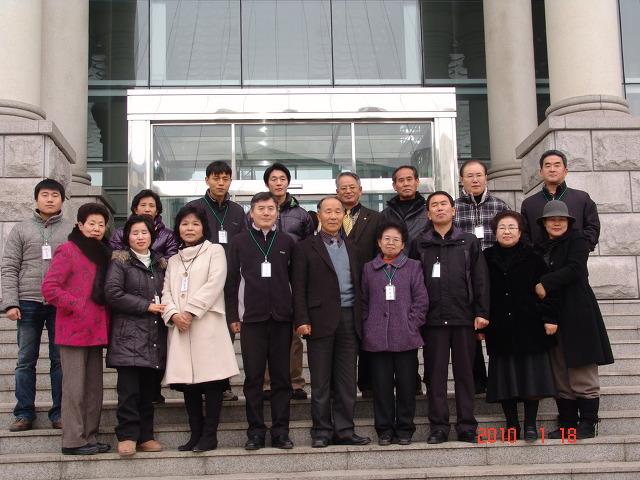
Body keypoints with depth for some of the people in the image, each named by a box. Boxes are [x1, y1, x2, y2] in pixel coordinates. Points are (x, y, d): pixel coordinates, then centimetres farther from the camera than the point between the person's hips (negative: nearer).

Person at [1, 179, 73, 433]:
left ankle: (59, 413, 10)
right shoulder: (21, 230, 10)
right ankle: (24, 414, 13)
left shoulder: (72, 230, 7)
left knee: (61, 360, 3)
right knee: (25, 361, 5)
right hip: (28, 303, 1)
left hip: (61, 304, -1)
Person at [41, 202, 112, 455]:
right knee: (75, 387, -4)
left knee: (94, 387, 9)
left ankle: (90, 437, 17)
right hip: (73, 330, -7)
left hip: (95, 330, 7)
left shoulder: (103, 254, 17)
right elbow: (49, 288, -13)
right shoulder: (68, 250, -5)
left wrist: (105, 320, 9)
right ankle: (73, 441, 2)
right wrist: (77, 307, -14)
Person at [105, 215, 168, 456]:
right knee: (129, 388, -9)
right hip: (129, 334, -5)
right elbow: (113, 293, -9)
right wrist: (146, 306, -9)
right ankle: (127, 436, -1)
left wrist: (166, 308, 2)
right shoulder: (120, 261, 3)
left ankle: (144, 436, 12)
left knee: (148, 388, 5)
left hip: (154, 335, 5)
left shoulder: (160, 263, 19)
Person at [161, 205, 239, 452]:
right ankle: (196, 434, 10)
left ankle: (209, 435, -2)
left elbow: (214, 284, -6)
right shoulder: (174, 259, 23)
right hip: (179, 328, 5)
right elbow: (166, 292, 14)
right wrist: (173, 314, -6)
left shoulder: (214, 251, 8)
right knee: (187, 381, 4)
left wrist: (190, 311, -12)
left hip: (207, 324, -5)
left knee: (211, 380, -7)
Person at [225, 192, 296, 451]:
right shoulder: (239, 242, 8)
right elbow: (232, 281, 6)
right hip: (251, 319, -1)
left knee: (282, 377, 3)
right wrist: (232, 316, 0)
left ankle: (281, 431, 9)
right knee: (253, 377, 2)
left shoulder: (287, 242, 10)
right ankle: (255, 432, 9)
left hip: (281, 318, 1)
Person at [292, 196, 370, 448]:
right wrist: (302, 320, -11)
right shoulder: (305, 248, 5)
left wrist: (361, 320, 7)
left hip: (349, 321, 4)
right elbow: (299, 287, -1)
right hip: (321, 320, -4)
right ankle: (321, 431, 9)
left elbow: (359, 286, 16)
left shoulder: (352, 250, 18)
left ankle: (344, 430, 12)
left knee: (347, 382, 5)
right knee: (320, 382, 1)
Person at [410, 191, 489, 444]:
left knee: (465, 372, 3)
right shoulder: (420, 245, 10)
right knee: (435, 373, 3)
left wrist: (481, 313, -3)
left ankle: (467, 426, 10)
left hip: (464, 318, 0)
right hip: (432, 319, 1)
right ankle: (439, 427, 9)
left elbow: (480, 279, 5)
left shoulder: (469, 242, 9)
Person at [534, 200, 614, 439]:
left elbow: (574, 269, -15)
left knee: (582, 373, -3)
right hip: (551, 316, 6)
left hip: (577, 314, -5)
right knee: (560, 374, 6)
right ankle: (567, 423, 12)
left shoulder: (577, 241, 1)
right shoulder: (540, 248, 17)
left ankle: (587, 424, 3)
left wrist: (545, 284, -16)